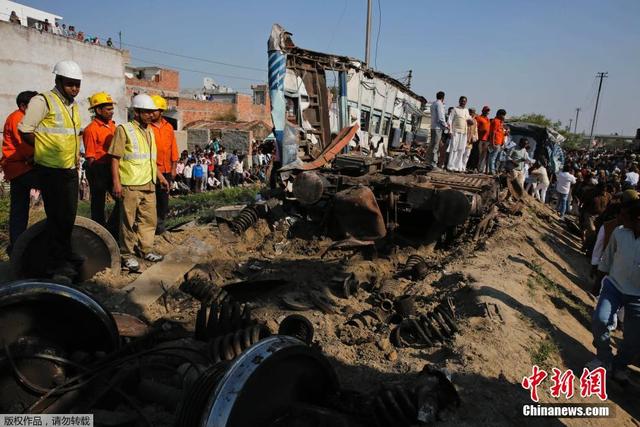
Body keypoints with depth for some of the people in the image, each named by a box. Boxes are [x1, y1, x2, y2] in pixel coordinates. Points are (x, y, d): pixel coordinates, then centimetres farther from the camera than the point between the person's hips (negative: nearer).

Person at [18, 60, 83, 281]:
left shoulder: (73, 105, 14)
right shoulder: (43, 101, -10)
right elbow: (25, 131, -10)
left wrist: (76, 153, 12)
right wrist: (46, 150, -5)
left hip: (71, 169, 7)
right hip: (51, 169, -7)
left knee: (69, 215, 15)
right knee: (56, 216, -2)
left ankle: (66, 254, 31)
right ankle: (56, 265, 8)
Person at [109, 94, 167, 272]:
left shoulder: (149, 132, 16)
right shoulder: (124, 130, -6)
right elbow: (115, 158, -9)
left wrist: (161, 177, 22)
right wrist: (116, 182, -16)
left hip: (148, 184, 7)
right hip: (130, 184, -7)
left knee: (150, 219, 12)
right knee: (129, 221, 2)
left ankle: (145, 250, 26)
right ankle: (128, 255, 14)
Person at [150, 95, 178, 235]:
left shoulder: (168, 127, 9)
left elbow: (173, 149, 11)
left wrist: (173, 168, 8)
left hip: (166, 170, 4)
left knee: (163, 197, 11)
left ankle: (160, 222, 24)